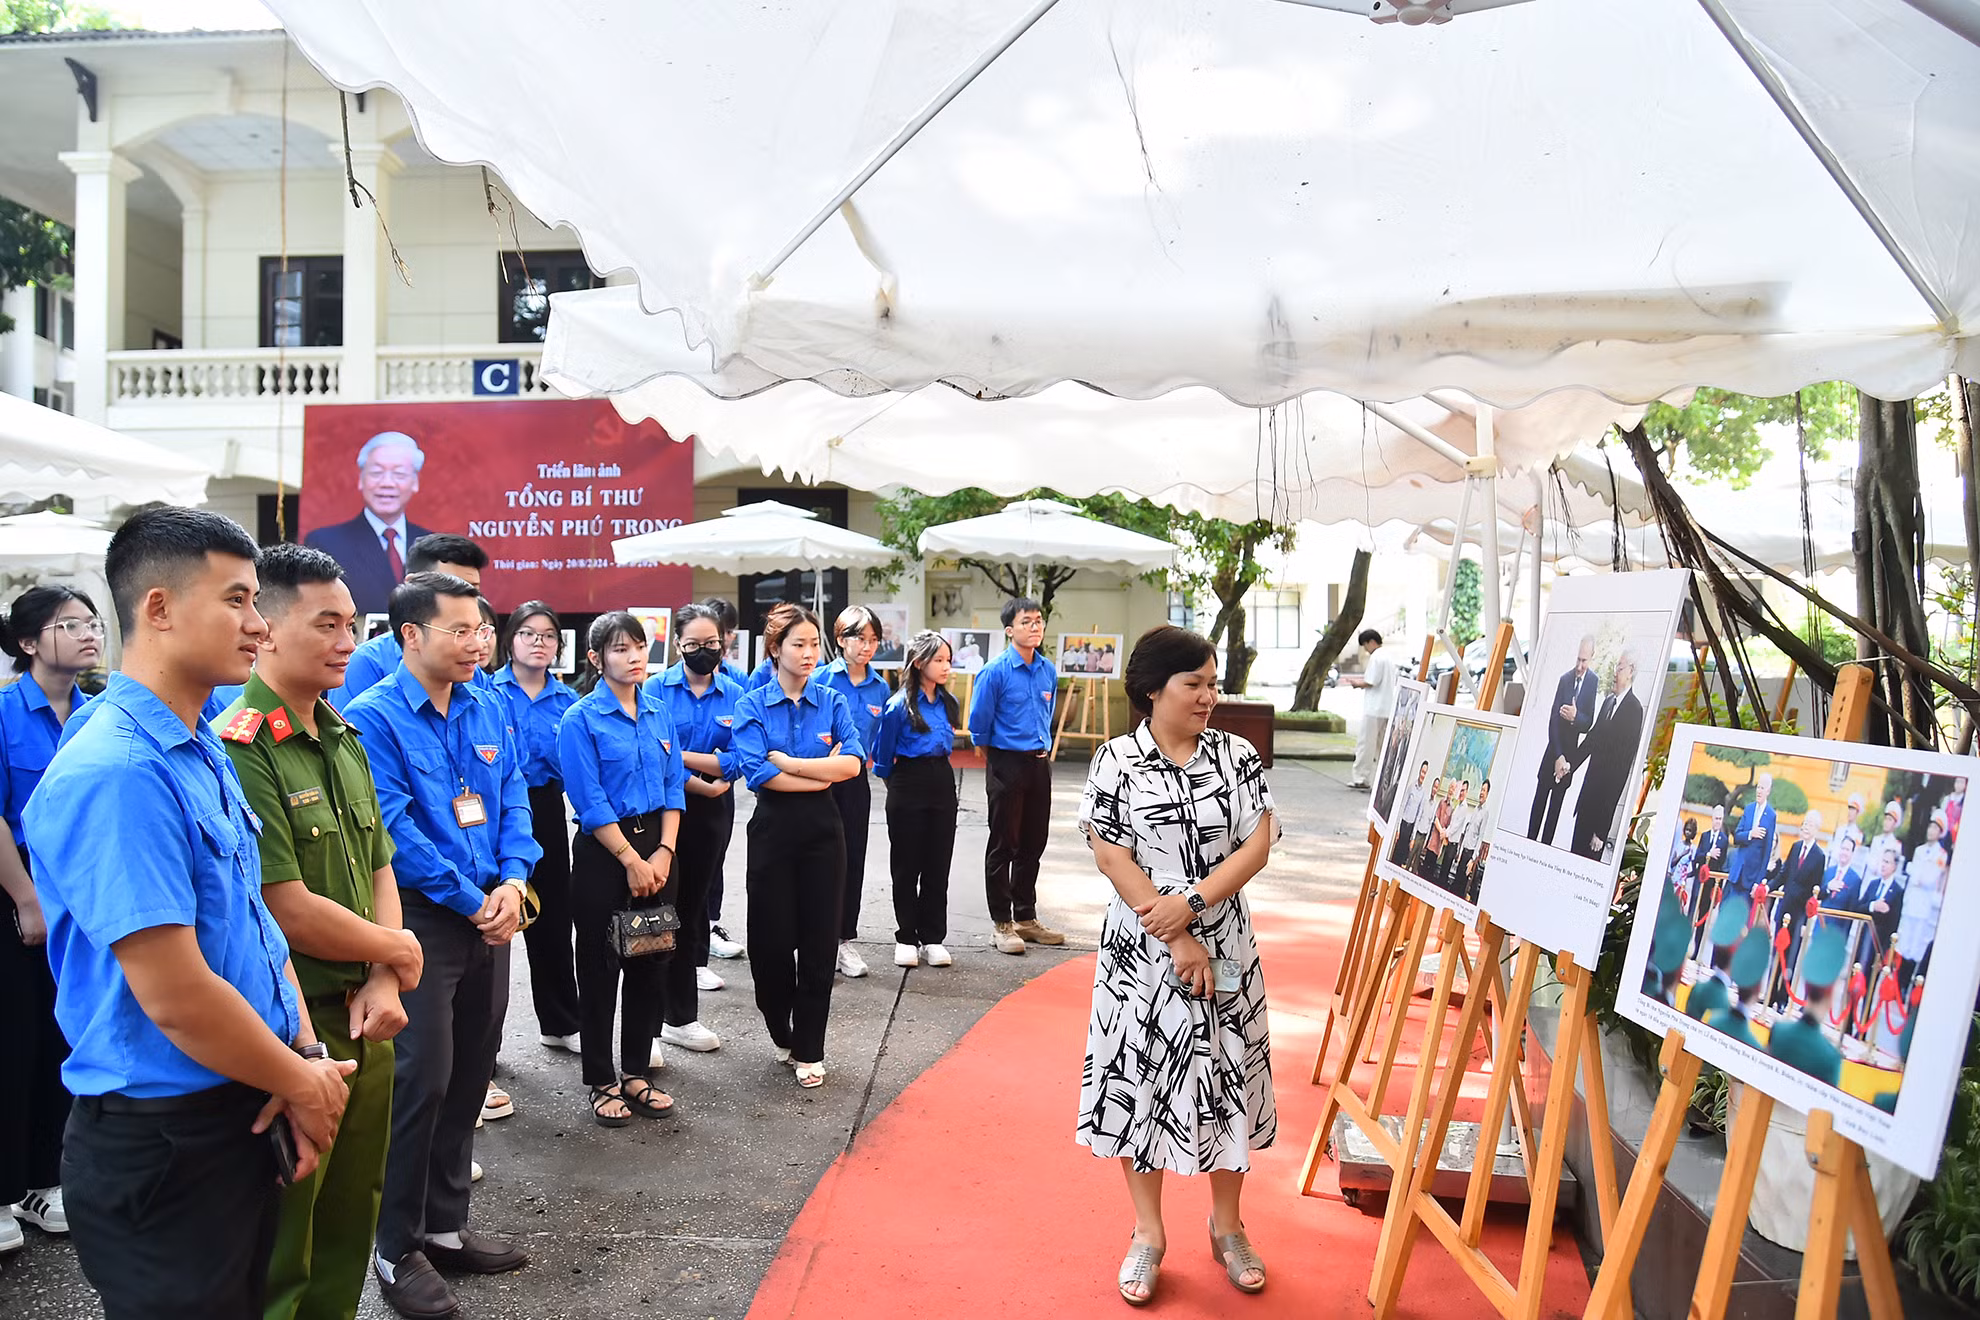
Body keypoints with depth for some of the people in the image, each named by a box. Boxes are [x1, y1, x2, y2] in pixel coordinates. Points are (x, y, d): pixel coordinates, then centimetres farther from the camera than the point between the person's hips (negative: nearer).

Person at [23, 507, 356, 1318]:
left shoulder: (207, 755, 7)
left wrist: (305, 1056, -2)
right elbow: (176, 997, -26)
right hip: (161, 1148, -9)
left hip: (243, 1120, 9)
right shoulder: (116, 773, -24)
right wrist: (302, 1084, -11)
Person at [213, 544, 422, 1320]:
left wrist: (382, 983, -4)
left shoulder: (344, 744, 8)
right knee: (280, 1257, 9)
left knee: (350, 1224, 21)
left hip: (362, 1023, 8)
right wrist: (397, 952, -7)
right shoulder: (239, 751, -20)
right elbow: (289, 910, -23)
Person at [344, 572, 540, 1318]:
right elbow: (393, 828, -16)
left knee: (471, 1075, 13)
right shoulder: (374, 718, -12)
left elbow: (514, 801, 8)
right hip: (422, 918, -6)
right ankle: (398, 1250, 14)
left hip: (491, 913, 7)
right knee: (422, 1080, -3)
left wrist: (511, 881, -9)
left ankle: (445, 1225, 29)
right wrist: (470, 900, -14)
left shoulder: (489, 710, 8)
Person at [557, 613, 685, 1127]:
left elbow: (674, 787, 6)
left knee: (652, 961, 10)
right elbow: (590, 802, -13)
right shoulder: (581, 720, -8)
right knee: (600, 967, 4)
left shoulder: (660, 713, 8)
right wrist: (631, 861, -15)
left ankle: (636, 1072, 24)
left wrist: (663, 853, -5)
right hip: (603, 852, -5)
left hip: (657, 848, 5)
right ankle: (602, 1082, 16)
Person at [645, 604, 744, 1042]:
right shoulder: (657, 689, -5)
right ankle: (680, 1017, 13)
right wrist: (704, 786, -17)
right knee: (668, 904, 3)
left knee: (693, 900, 11)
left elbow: (736, 762, -9)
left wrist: (680, 755, -18)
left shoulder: (736, 697, 1)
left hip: (713, 813, 2)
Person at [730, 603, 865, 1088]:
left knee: (818, 939, 2)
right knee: (772, 938, 3)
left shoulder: (832, 702, 3)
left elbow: (853, 762, -12)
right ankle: (781, 1033, 29)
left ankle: (809, 1050, 15)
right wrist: (823, 772, -13)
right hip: (773, 829, -1)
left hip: (822, 830, 1)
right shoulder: (752, 706, -2)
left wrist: (785, 761, -15)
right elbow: (757, 773, -16)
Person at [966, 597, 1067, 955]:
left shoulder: (1048, 670, 5)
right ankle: (1002, 922, 12)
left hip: (1039, 764, 6)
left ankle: (1026, 917, 25)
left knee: (1033, 843, 13)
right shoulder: (995, 672, -14)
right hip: (1007, 764, -6)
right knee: (1003, 845, 3)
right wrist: (996, 759, 3)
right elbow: (979, 724, -7)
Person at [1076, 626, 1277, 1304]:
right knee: (1141, 1077, 6)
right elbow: (1112, 858, -10)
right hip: (1143, 950, -2)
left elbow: (1257, 846, -5)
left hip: (1225, 948, 2)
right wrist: (1177, 942, -14)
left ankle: (1227, 1225, 30)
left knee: (1229, 1074, 9)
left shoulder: (1237, 755, 2)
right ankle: (1148, 1234, 24)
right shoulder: (1116, 761, -5)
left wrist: (1190, 903, -17)